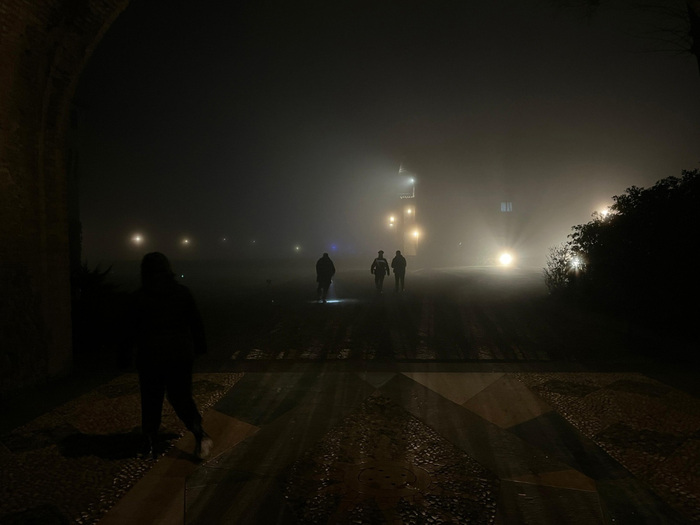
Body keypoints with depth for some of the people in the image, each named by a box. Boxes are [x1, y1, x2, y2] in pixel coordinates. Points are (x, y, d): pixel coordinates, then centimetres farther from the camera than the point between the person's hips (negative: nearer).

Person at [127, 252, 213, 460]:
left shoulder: (138, 297, -8)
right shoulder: (183, 292, -4)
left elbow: (133, 332, -2)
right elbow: (196, 323, 0)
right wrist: (200, 347, 12)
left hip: (151, 355, -1)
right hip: (181, 354, 2)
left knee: (151, 402, 12)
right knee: (181, 396, 12)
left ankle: (151, 446, 19)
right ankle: (199, 432, -9)